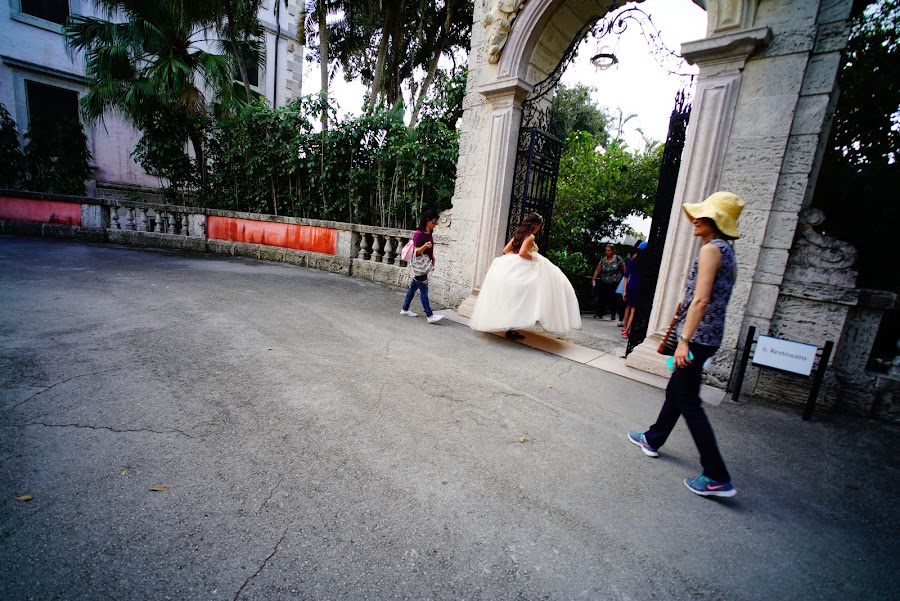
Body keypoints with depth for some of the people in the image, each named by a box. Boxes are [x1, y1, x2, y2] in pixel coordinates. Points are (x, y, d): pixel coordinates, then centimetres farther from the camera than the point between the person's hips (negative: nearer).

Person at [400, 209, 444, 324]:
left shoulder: (429, 233, 8)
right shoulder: (419, 234, -18)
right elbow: (416, 252, -19)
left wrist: (432, 258, 24)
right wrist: (425, 246, -36)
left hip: (425, 264, 9)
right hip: (419, 265, -9)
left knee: (414, 287, 16)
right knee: (423, 290, -7)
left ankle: (405, 309, 28)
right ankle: (430, 316, -6)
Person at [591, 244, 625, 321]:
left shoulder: (618, 259, -1)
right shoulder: (602, 260, 7)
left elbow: (624, 269, 2)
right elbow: (597, 270, 5)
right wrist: (593, 279, -5)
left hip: (615, 283, -3)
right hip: (604, 283, 3)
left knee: (612, 299, -5)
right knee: (601, 298, 0)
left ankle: (613, 315, 9)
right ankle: (599, 314, 6)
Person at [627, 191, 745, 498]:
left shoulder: (711, 249, -15)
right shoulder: (727, 251, 14)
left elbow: (701, 300, -24)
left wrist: (684, 339, -26)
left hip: (697, 335, -10)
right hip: (711, 335, 10)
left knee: (689, 402, -2)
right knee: (676, 389, 20)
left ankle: (717, 477, 6)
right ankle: (653, 439, 36)